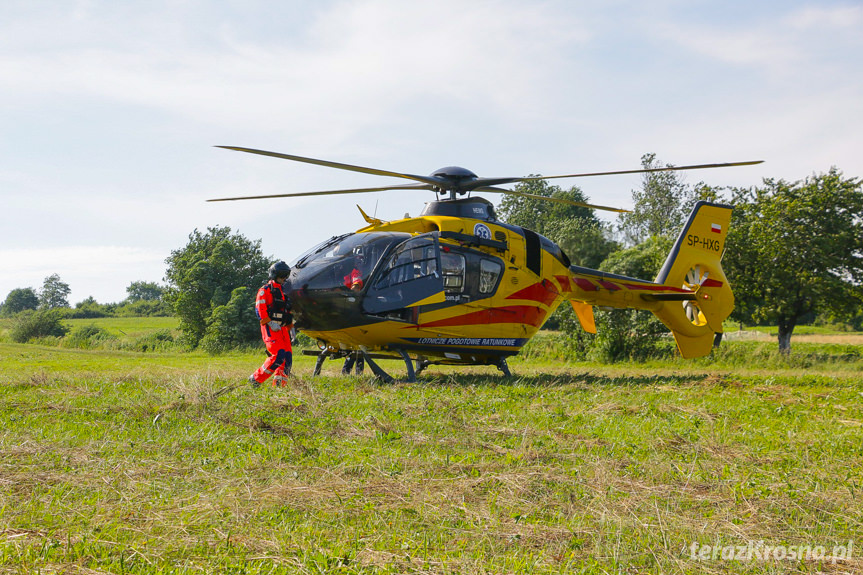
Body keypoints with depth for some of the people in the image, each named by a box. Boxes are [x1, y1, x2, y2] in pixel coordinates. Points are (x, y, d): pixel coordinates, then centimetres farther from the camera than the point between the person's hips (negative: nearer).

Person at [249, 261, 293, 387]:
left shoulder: (283, 291, 23)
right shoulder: (266, 290, -1)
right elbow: (259, 309, -11)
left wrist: (290, 327, 21)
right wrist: (270, 323, -19)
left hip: (282, 328, 8)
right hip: (270, 329, -8)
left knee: (287, 357, -2)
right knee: (278, 355, -19)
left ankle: (279, 385, 1)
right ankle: (256, 379, -8)